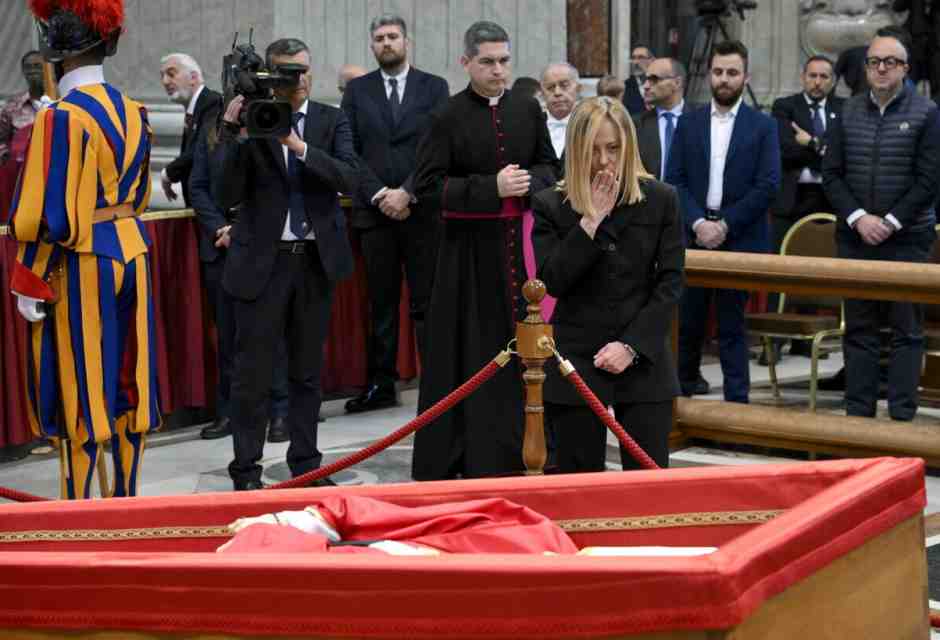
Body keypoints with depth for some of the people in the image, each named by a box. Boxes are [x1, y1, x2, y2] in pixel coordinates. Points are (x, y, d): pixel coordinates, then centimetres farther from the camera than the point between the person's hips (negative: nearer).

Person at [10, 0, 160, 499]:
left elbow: (48, 214, -18)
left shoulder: (61, 117, -17)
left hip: (79, 267, -7)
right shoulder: (134, 112, 6)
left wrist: (29, 284, -10)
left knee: (78, 390, 2)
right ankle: (125, 502, 23)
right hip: (132, 254, 7)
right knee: (126, 384, 14)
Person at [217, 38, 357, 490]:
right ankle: (246, 470, 10)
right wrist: (234, 134, -18)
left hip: (316, 260, 3)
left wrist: (299, 145, -22)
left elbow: (349, 178, -11)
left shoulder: (331, 121, 4)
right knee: (252, 371, 0)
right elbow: (229, 196, -9)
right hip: (263, 261, -3)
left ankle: (305, 463, 22)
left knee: (308, 370, 12)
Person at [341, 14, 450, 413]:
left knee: (427, 302, -1)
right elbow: (351, 151, 3)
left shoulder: (434, 88, 5)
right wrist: (379, 194, -8)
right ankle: (381, 385, 11)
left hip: (423, 211, -1)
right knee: (381, 304, 6)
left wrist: (407, 193, -11)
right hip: (374, 212, 2)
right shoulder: (357, 91, 9)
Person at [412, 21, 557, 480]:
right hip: (469, 248, -3)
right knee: (472, 352, -1)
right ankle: (464, 454, 7)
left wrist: (529, 183, -8)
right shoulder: (448, 118, -6)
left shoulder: (528, 109, 6)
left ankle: (519, 449, 16)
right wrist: (491, 188, -17)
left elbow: (549, 166, 15)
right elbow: (427, 185, -9)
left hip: (522, 243, 4)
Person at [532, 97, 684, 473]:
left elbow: (670, 283, -1)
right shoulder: (550, 205, 1)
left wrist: (632, 345, -10)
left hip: (643, 362, 0)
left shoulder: (660, 200, 2)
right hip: (576, 363, 0)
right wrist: (591, 221, -15)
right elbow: (552, 282, -9)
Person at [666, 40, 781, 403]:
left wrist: (725, 225, -12)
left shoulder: (763, 126, 1)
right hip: (694, 235, 2)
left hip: (739, 240, -2)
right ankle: (684, 385, 27)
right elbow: (674, 180, 3)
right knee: (688, 319, 8)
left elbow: (768, 185, -6)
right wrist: (697, 222, -11)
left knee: (732, 325, 1)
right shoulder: (688, 123, 8)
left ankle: (736, 400, 7)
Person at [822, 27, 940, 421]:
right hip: (855, 237, 3)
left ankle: (902, 416, 2)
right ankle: (857, 414, 11)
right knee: (858, 329, 6)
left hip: (907, 238, -3)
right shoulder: (848, 113, 8)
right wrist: (859, 218, -8)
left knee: (907, 329, 0)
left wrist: (890, 222, -12)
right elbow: (831, 174, 5)